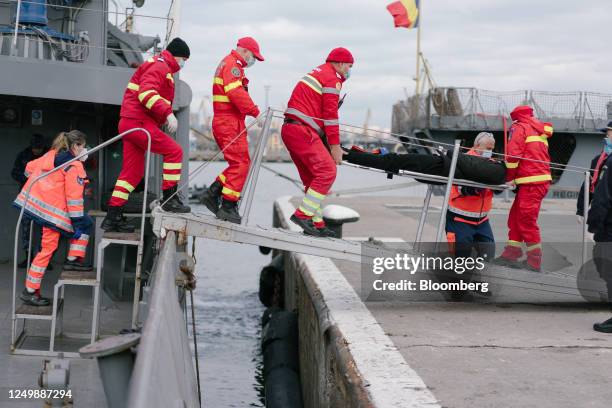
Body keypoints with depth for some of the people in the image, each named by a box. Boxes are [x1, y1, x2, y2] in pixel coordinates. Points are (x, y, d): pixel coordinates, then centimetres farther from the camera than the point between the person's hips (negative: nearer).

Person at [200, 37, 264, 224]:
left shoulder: (229, 65, 26)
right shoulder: (232, 65, -9)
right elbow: (236, 93, -21)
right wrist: (255, 112, -20)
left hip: (224, 122, 11)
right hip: (229, 123, -11)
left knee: (240, 163, 12)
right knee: (240, 163, -10)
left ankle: (213, 194, 10)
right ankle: (228, 207, -10)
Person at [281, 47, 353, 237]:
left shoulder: (318, 73, 26)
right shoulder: (332, 78, -5)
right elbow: (330, 114, -11)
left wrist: (328, 143, 23)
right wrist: (335, 146, -8)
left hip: (290, 129, 10)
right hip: (302, 131, -10)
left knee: (312, 178, 11)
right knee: (327, 172, -13)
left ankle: (316, 224, 10)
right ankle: (303, 214, -17)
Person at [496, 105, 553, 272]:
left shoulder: (519, 127, 0)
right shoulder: (538, 130, 25)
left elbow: (513, 153, -11)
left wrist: (510, 177, -3)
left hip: (531, 182, -8)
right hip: (541, 178, 8)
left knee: (526, 220, -5)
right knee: (515, 217, 11)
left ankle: (534, 262, -4)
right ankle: (511, 255, 12)